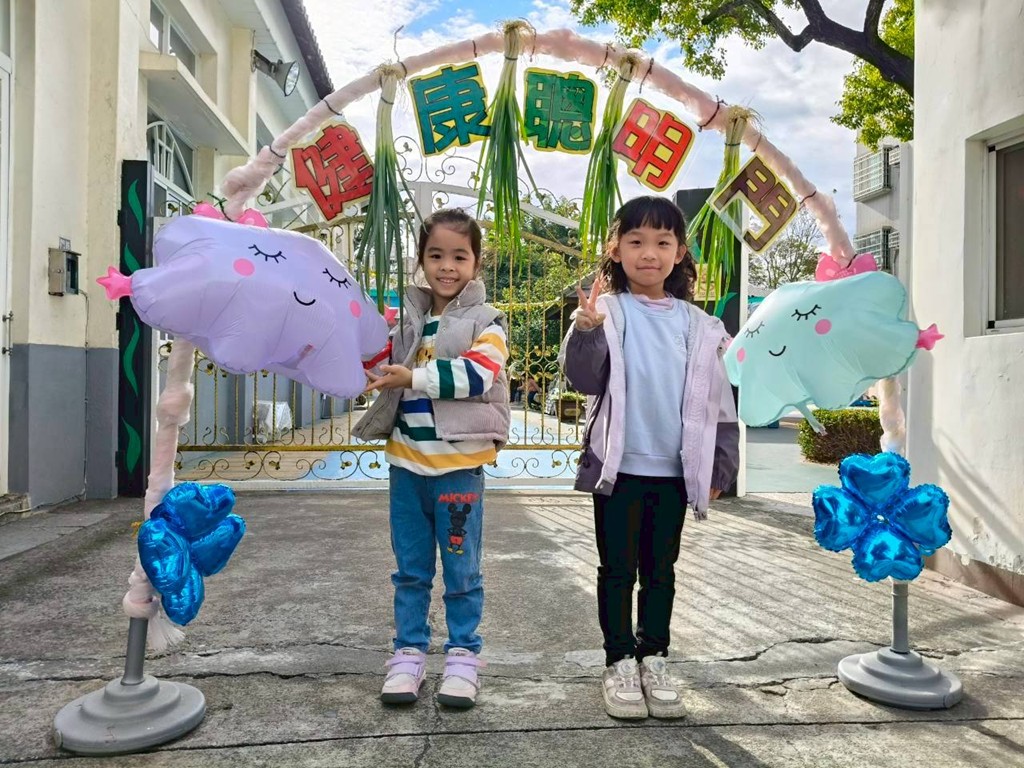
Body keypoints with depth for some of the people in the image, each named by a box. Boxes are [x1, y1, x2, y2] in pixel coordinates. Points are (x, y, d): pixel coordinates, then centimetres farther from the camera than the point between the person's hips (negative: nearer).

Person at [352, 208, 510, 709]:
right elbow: (381, 370, 19)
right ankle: (409, 653, 26)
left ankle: (462, 657, 22)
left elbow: (478, 374, -21)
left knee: (461, 570, 7)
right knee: (410, 569, 13)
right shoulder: (406, 319, 9)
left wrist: (414, 377, -25)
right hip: (407, 461, 4)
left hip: (460, 464, -4)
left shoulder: (486, 321, -4)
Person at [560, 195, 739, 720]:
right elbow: (584, 380, -14)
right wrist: (585, 330, -31)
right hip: (618, 466, -3)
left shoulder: (698, 325, 5)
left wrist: (720, 466, 9)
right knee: (617, 568, 8)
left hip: (673, 470, 3)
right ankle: (620, 662, 22)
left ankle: (653, 658, 29)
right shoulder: (607, 312, -5)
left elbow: (716, 399, 9)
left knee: (660, 570, 15)